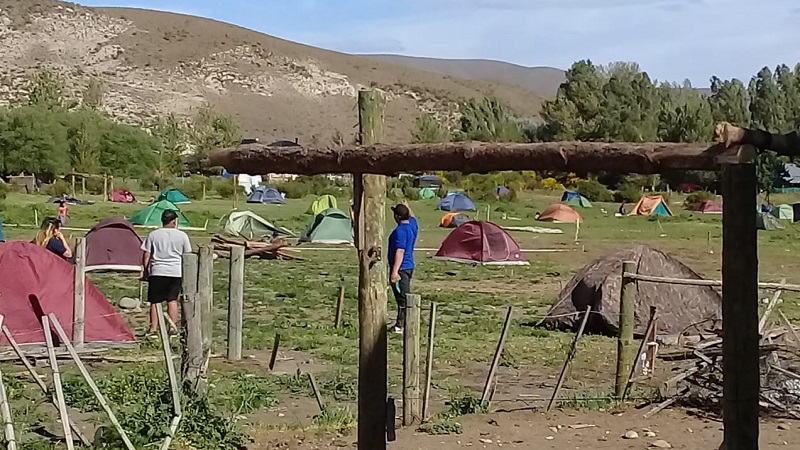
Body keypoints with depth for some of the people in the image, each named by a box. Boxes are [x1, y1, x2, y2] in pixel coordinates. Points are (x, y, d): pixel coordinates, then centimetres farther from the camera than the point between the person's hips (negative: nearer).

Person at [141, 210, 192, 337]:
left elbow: (146, 255, 3)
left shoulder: (153, 235, 2)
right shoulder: (182, 235, 1)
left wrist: (145, 270, 13)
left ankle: (153, 328, 6)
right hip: (175, 272, 0)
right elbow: (187, 255, 7)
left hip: (157, 272, 0)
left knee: (154, 301, 6)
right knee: (172, 300, 5)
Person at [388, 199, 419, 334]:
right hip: (409, 266, 10)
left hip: (401, 268, -10)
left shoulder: (400, 231, -20)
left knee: (403, 297, -8)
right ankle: (401, 323, 22)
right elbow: (412, 216, 33)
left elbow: (400, 251, -25)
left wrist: (395, 271, -26)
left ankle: (402, 325, -6)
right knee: (405, 296, 15)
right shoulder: (412, 225, 7)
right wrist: (407, 207, 50)